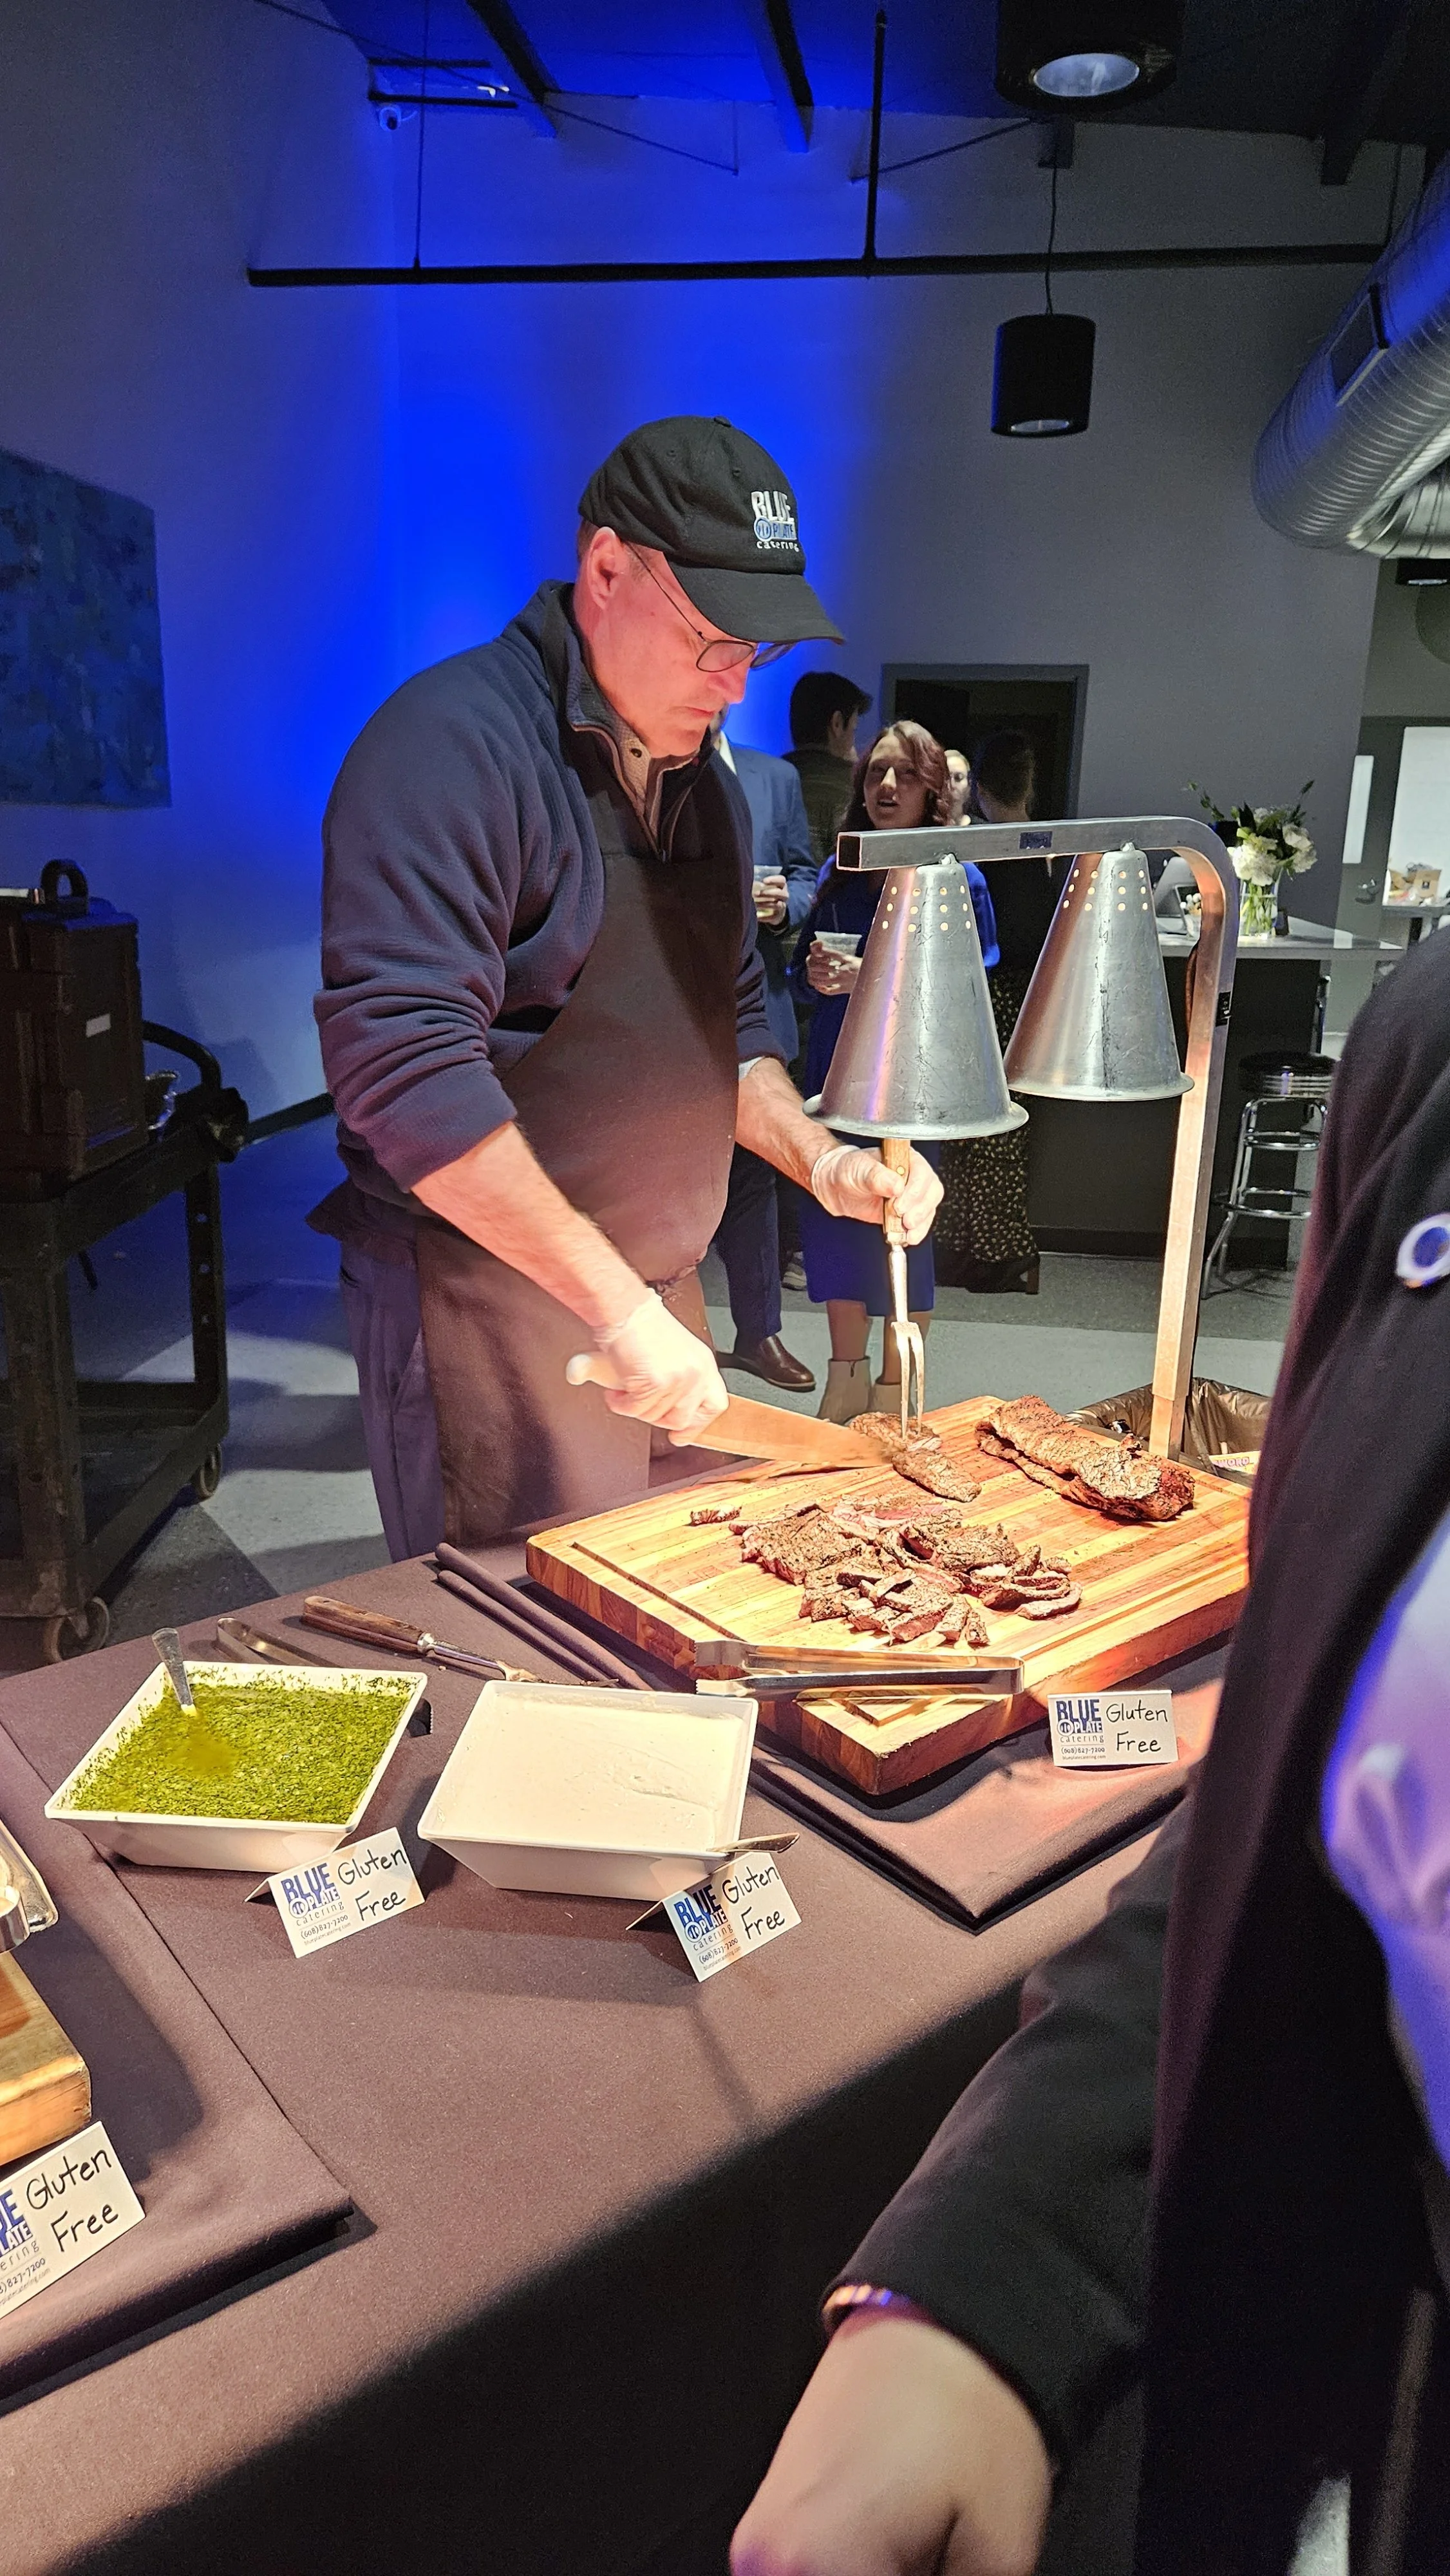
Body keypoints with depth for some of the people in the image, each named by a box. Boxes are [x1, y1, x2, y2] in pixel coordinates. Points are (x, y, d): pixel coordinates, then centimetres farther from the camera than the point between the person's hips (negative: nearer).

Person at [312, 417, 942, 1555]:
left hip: (659, 1298, 8)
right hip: (489, 1301, -8)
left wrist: (821, 1163, 2)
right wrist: (618, 1305, -25)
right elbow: (405, 1062, -25)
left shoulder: (703, 782, 13)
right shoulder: (454, 744, -16)